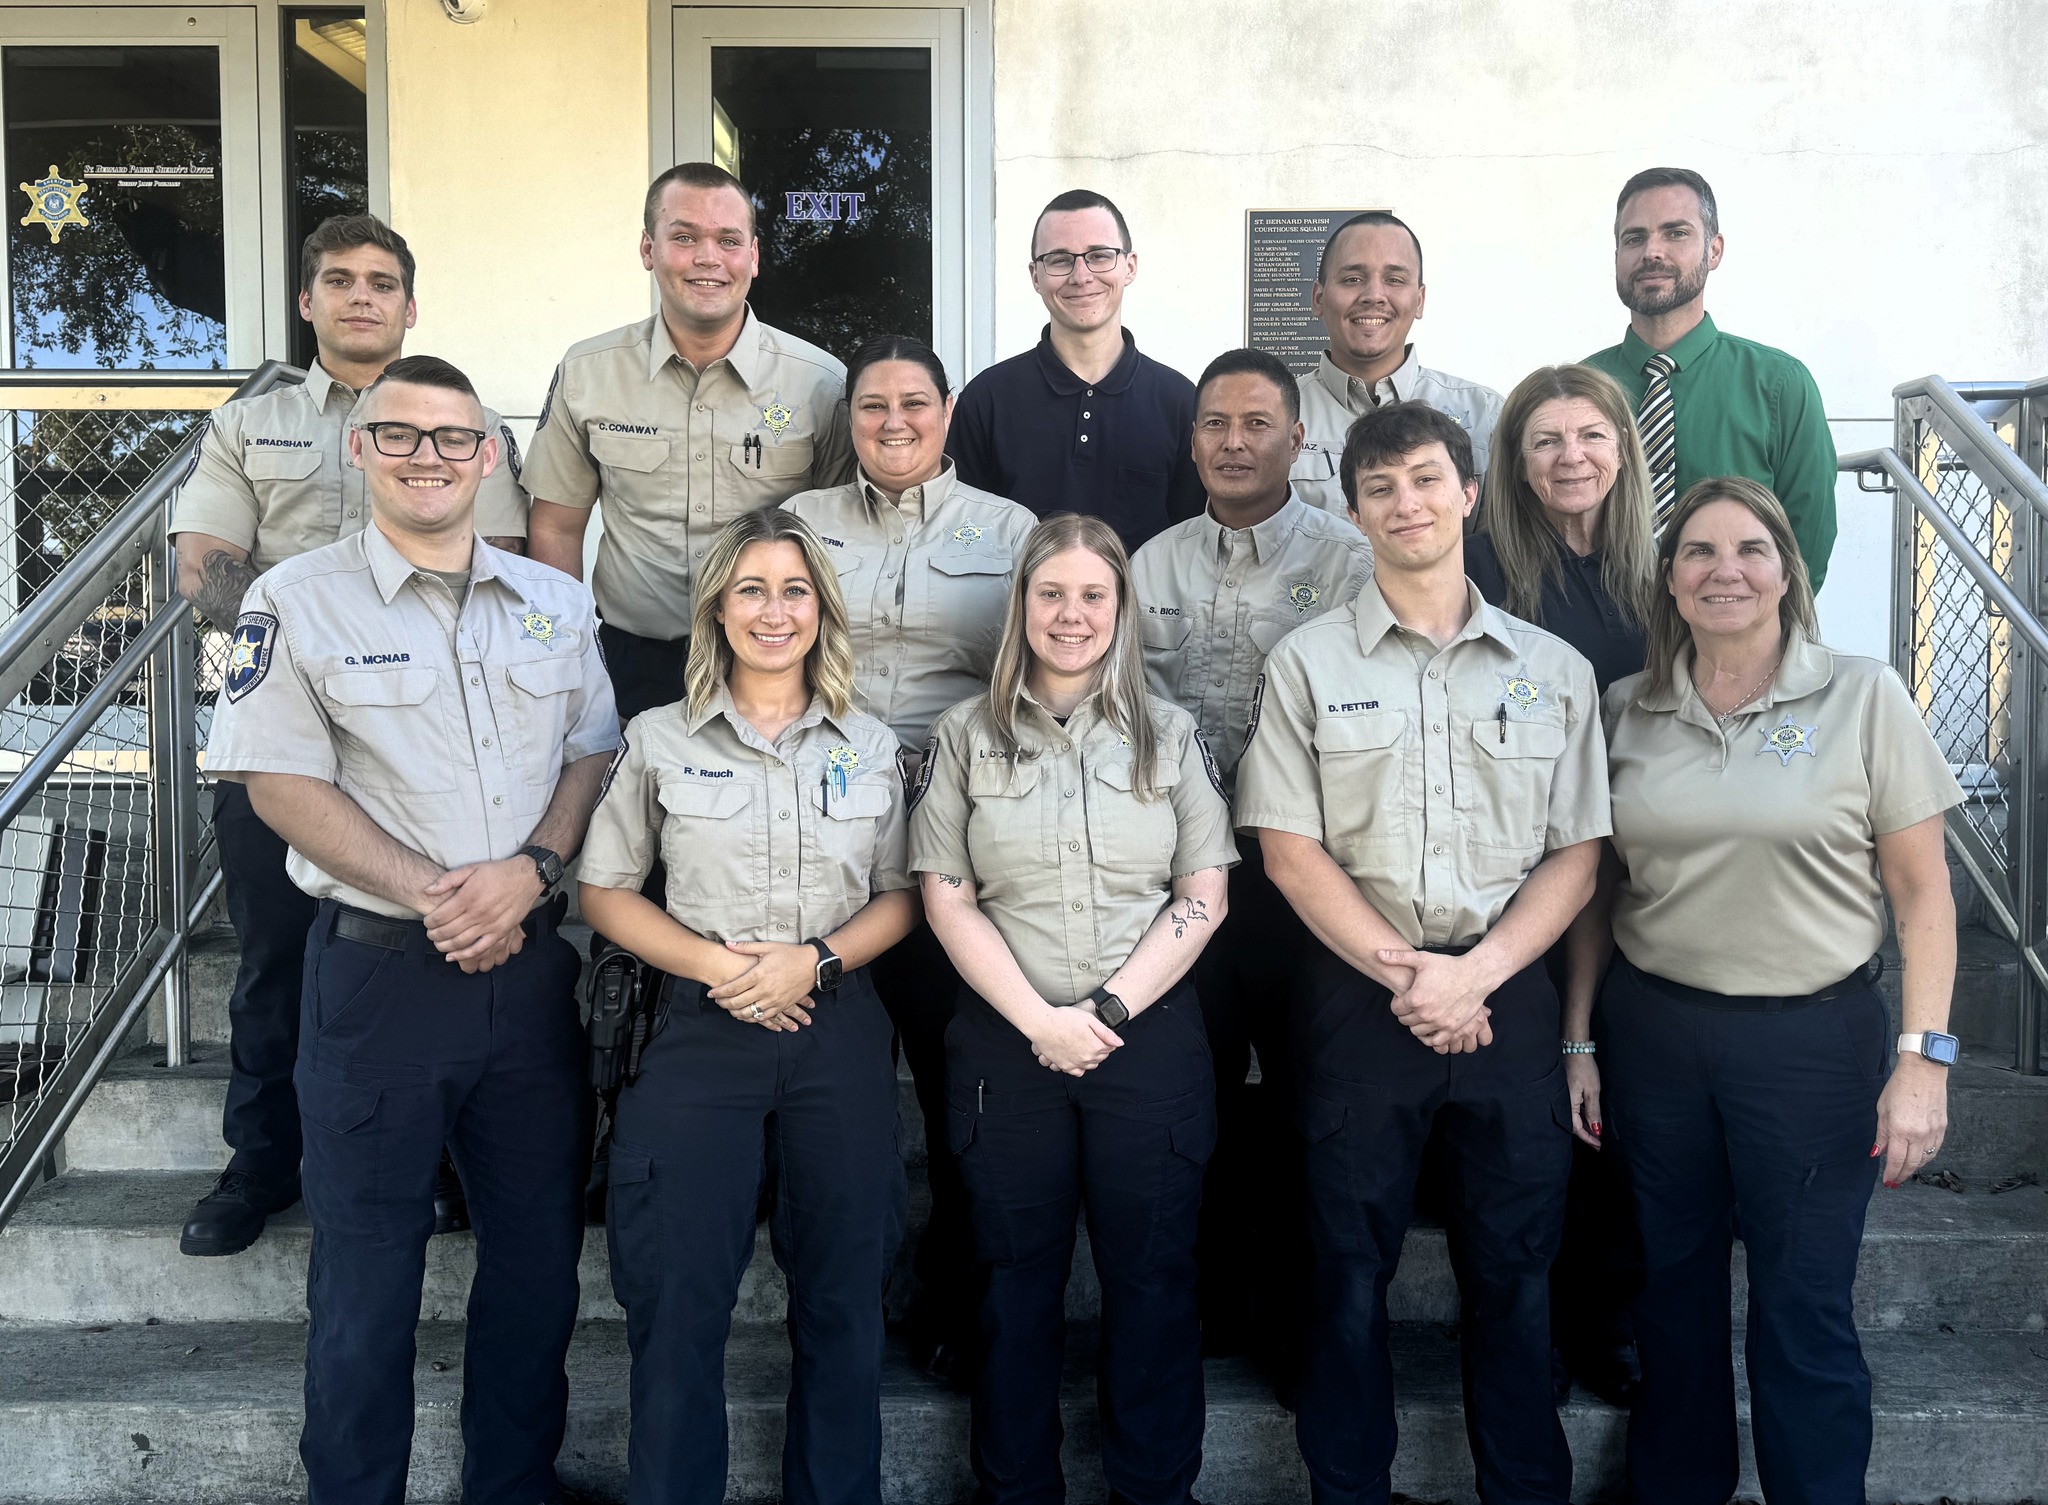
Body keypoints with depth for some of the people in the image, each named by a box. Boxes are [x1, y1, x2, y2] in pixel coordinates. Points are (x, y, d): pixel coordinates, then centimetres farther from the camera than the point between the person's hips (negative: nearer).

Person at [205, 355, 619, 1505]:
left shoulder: (558, 605, 10)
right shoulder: (298, 603, -2)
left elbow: (596, 757, 8)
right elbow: (283, 785, -7)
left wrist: (529, 872, -11)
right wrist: (436, 893, -15)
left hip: (533, 968, 4)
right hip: (379, 969, -3)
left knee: (539, 1249, 13)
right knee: (367, 1264, 8)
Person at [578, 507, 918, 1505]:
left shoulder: (870, 747, 7)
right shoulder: (659, 740, 2)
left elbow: (900, 897, 9)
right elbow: (605, 891, 4)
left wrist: (816, 959, -9)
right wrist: (710, 962, -12)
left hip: (839, 1029, 2)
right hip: (702, 1025, -1)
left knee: (843, 1293, 9)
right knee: (679, 1298, 0)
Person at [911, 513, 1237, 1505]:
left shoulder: (1170, 736, 6)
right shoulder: (966, 737, 5)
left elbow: (1204, 895, 1)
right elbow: (947, 898, 0)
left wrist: (1110, 1011, -10)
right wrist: (1040, 1020, -10)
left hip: (1149, 1039, 0)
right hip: (1006, 1040, 0)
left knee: (1152, 1275, 7)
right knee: (1018, 1277, 9)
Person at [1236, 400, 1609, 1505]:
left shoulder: (1553, 669, 7)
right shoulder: (1308, 662, 2)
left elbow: (1576, 853, 4)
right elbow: (1288, 846, -3)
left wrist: (1474, 974, -10)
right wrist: (1407, 973, -10)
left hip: (1509, 995, 1)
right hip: (1359, 992, -1)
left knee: (1513, 1267, 9)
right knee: (1352, 1265, 7)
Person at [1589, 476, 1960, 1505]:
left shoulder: (1863, 698, -4)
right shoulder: (1626, 710, 4)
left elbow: (1921, 892, -4)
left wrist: (1923, 1059, -10)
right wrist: (1580, 1040, 7)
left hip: (1814, 1036, -3)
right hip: (1654, 1031, 3)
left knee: (1803, 1313, 4)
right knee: (1672, 1293, 14)